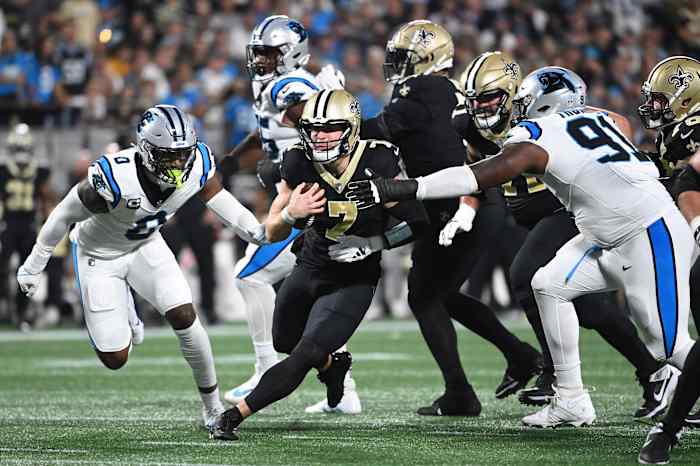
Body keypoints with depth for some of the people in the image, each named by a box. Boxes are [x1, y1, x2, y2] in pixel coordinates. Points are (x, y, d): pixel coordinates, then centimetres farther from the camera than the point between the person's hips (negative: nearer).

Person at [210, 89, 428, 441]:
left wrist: (371, 243, -23)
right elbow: (272, 234, -9)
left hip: (353, 282, -4)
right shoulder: (299, 165, -16)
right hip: (310, 269, 4)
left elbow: (417, 223, -13)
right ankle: (333, 363, 55)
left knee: (304, 357, -18)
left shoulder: (377, 164, -23)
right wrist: (290, 214, -30)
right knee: (284, 343, 25)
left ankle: (235, 415, -10)